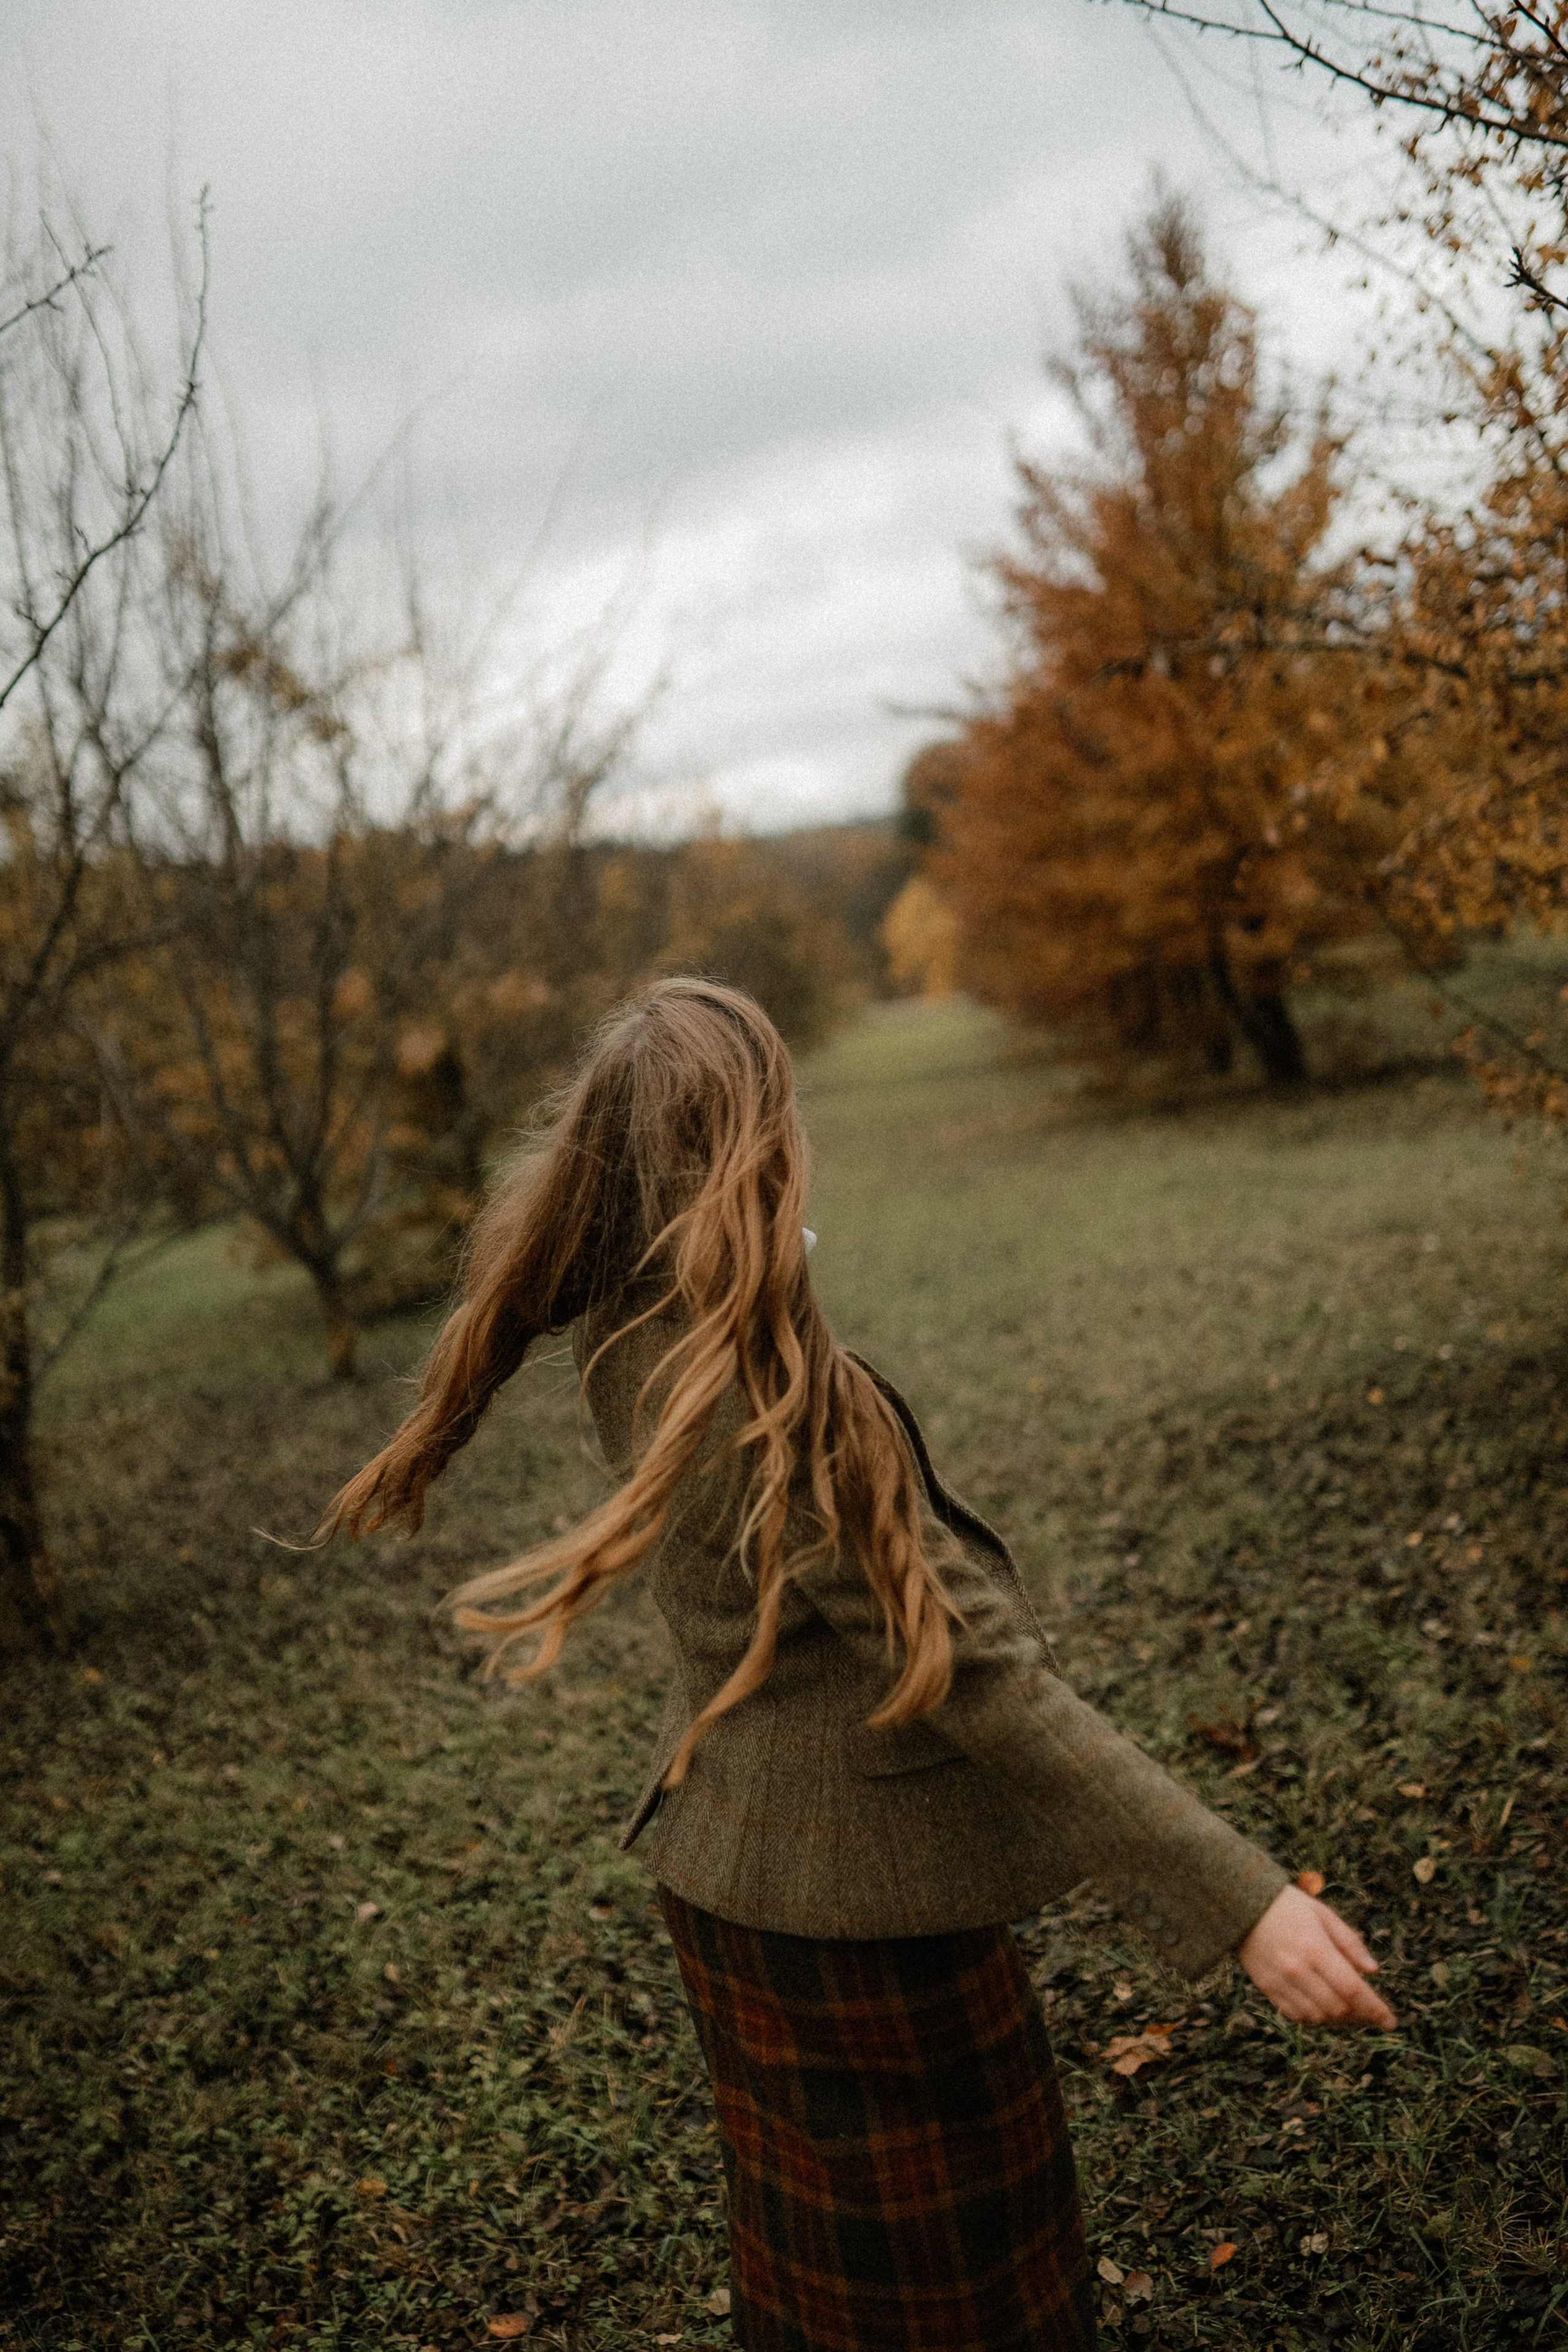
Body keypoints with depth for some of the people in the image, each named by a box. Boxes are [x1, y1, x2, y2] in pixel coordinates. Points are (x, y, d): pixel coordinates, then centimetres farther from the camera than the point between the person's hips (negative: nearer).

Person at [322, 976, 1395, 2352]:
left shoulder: (626, 1341, -7)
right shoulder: (779, 1400, -32)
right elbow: (978, 1673, -32)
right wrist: (1242, 1899, -29)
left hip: (726, 1859, 8)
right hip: (859, 1893, -8)